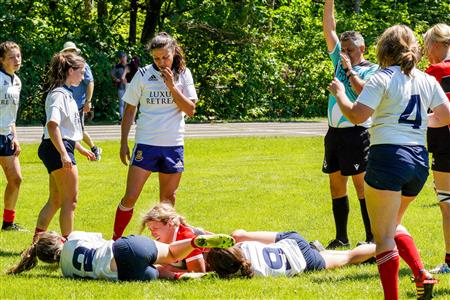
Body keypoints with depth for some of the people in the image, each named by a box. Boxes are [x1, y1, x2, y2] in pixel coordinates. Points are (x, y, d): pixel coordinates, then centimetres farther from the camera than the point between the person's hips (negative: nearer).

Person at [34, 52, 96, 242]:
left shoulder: (65, 94, 18)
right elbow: (52, 125, -26)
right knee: (71, 199, -6)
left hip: (59, 150, 10)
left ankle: (37, 240, 20)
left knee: (55, 201, 15)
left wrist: (82, 150, 31)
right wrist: (63, 154, -31)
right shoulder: (59, 94, -14)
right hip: (59, 149, -10)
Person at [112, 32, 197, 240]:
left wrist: (172, 87, -13)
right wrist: (124, 143, 2)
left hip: (174, 145, 2)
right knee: (130, 197, -8)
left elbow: (190, 110, -3)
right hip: (146, 144, -2)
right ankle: (115, 240, 2)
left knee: (168, 198, 9)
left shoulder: (183, 74, 3)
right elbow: (130, 110, 5)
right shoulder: (144, 75, -2)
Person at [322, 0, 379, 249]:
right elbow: (329, 29, 13)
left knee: (361, 185, -8)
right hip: (334, 132, 7)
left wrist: (350, 70, -12)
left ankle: (372, 238, -7)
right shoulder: (339, 61, 15)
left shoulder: (371, 70, -2)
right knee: (336, 184, 9)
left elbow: (364, 92, -20)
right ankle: (341, 238, 16)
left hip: (355, 132, -7)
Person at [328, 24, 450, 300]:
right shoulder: (428, 81, 11)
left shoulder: (383, 79, -7)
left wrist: (339, 92, 2)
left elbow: (357, 114, -15)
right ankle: (421, 274, 6)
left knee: (384, 236, -1)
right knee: (393, 224, 26)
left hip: (388, 156, -7)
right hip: (419, 160, 7)